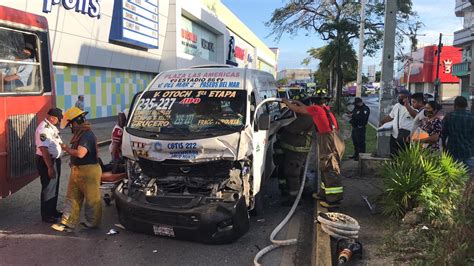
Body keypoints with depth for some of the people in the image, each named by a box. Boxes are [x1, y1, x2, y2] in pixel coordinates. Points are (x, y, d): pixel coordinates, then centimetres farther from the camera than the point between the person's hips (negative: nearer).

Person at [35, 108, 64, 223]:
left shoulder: (51, 126, 8)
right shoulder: (43, 129, -23)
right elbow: (44, 149, -28)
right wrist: (50, 167, -27)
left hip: (55, 160, 10)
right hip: (46, 161, -10)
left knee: (55, 187, 19)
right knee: (48, 189, 2)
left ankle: (53, 211, 34)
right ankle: (46, 215, 16)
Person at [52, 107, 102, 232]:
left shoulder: (87, 135, -21)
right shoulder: (79, 134, 11)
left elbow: (80, 153, -31)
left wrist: (66, 148, -17)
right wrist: (73, 162, 8)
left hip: (89, 171, -10)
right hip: (77, 170, 10)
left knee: (92, 199, 6)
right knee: (72, 198, 11)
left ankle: (92, 222, 20)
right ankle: (68, 223, 17)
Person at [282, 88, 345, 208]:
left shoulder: (316, 108, -7)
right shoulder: (325, 108, 16)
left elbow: (297, 110, 2)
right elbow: (308, 109, 33)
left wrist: (286, 102, 17)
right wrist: (298, 103, 38)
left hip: (329, 141, -9)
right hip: (331, 140, 9)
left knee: (330, 170, -7)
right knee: (326, 168, 19)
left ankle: (334, 199, -4)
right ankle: (324, 193, 32)